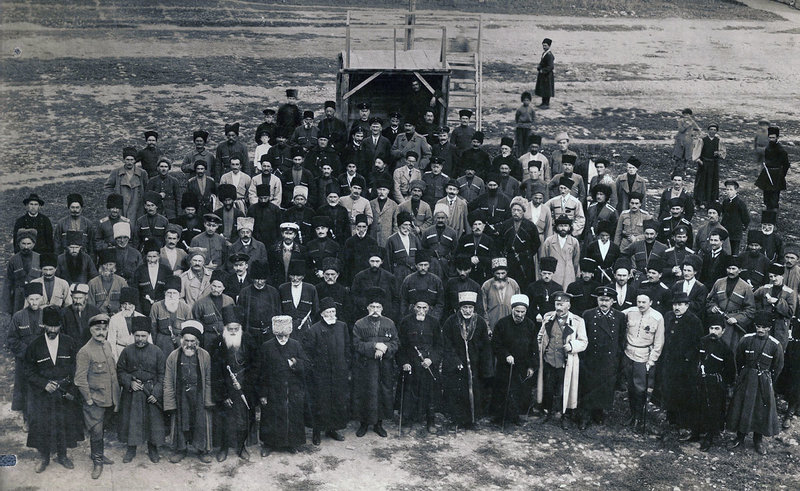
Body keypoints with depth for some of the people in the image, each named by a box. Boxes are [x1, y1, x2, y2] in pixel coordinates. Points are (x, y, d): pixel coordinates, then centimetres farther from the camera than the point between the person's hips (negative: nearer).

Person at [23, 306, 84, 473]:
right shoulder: (34, 344, -4)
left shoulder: (69, 342, -1)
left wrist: (67, 382, -9)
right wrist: (44, 384, -12)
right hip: (42, 392, -1)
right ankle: (44, 458, 19)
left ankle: (62, 455, 25)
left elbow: (76, 366, 5)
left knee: (65, 422, 7)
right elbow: (27, 370, -1)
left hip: (65, 391, 1)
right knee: (42, 424, 2)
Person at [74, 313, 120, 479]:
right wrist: (88, 399, -13)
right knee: (96, 432, 1)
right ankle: (97, 462, 17)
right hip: (95, 401, -6)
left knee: (102, 429, 20)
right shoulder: (84, 352, -17)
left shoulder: (107, 345, 6)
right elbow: (80, 379, -15)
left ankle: (99, 454, 37)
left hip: (110, 399, 6)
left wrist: (116, 396, 15)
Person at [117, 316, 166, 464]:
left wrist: (156, 392, -10)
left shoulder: (157, 352, -5)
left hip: (151, 394, -1)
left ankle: (153, 449, 21)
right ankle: (131, 449, 23)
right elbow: (120, 370, 6)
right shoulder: (127, 351, -1)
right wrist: (129, 382, -10)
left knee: (153, 421, 5)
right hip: (131, 393, 1)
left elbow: (162, 374, -2)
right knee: (131, 420, 6)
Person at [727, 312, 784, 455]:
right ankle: (740, 438, 21)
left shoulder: (775, 345, -9)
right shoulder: (746, 339, -5)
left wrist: (768, 381, 6)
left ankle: (758, 440, 23)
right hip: (746, 379, 1)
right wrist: (743, 376, 11)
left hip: (764, 381, -1)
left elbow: (778, 367, 3)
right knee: (741, 407, 6)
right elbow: (739, 359, 8)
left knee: (763, 410, 6)